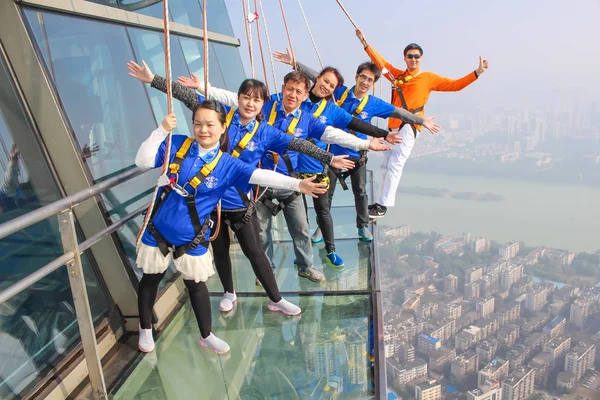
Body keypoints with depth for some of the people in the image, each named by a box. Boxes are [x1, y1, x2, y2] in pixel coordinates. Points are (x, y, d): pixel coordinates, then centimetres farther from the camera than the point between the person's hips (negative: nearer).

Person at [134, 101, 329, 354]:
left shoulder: (227, 164, -10)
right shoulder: (177, 144, -7)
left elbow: (261, 176, -21)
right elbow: (142, 162, -11)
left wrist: (297, 184, -32)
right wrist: (161, 131, -22)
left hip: (191, 237, -1)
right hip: (158, 229, 1)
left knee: (196, 285, 12)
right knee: (150, 279, 17)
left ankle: (206, 336, 33)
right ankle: (145, 329, 41)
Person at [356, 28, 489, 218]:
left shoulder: (428, 77, 9)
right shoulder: (397, 74, 18)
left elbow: (455, 85, 10)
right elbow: (380, 61, 22)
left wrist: (477, 73, 3)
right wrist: (364, 41, 20)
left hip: (409, 126, -5)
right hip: (393, 125, 5)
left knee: (395, 165, -15)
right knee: (386, 165, 9)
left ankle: (383, 206, -16)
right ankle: (383, 201, 21)